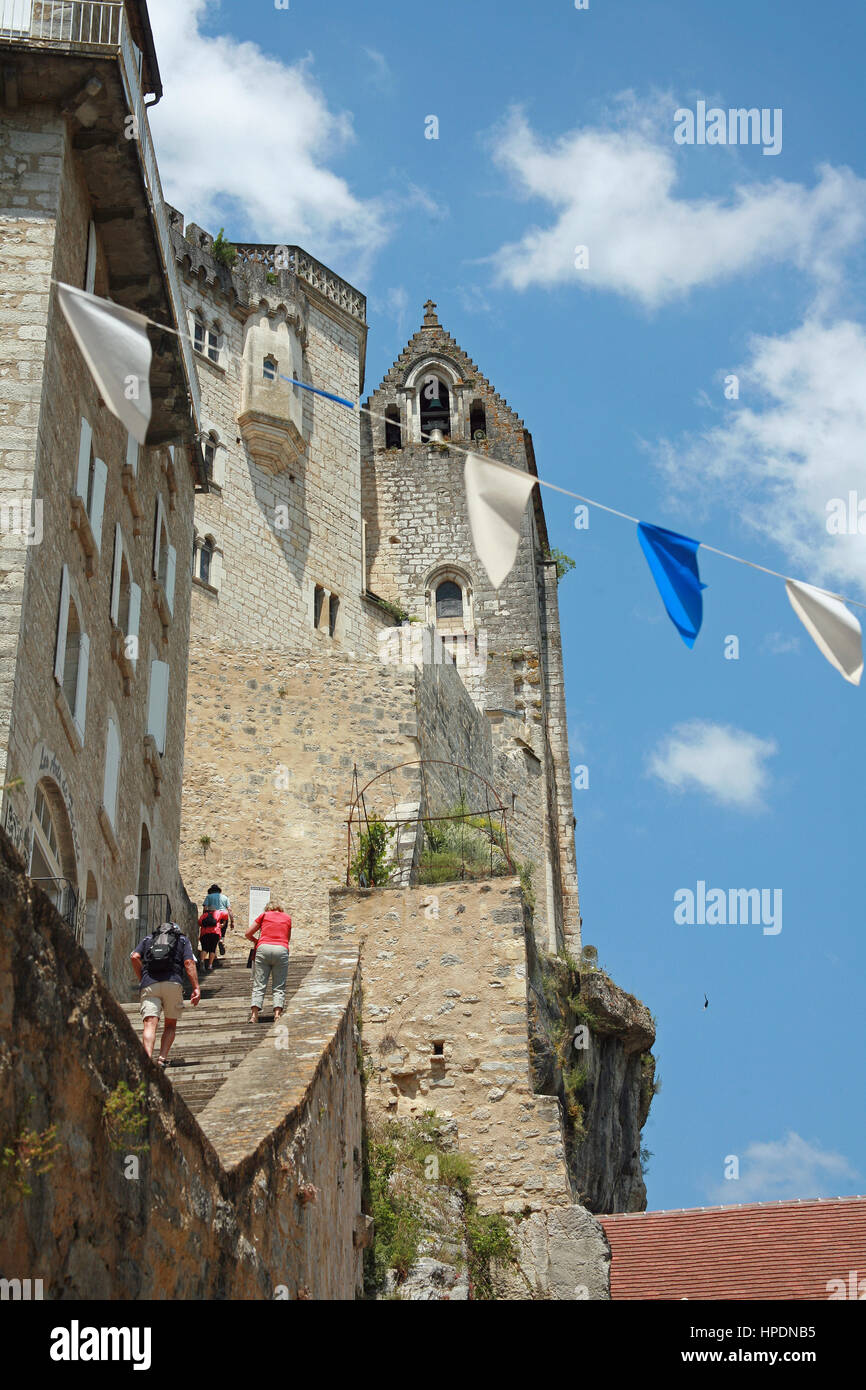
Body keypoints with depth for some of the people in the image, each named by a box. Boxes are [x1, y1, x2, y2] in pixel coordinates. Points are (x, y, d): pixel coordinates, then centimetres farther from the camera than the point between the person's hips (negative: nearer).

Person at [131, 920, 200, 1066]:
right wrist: (196, 988, 0)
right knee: (170, 1024, 15)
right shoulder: (183, 940, 22)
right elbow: (189, 962, 6)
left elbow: (135, 957, 9)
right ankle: (163, 1058, -1)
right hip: (173, 983, 0)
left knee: (150, 1024, -9)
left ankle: (147, 1058, -31)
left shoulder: (147, 940, 27)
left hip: (149, 984, 0)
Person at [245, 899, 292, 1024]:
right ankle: (277, 1013, -12)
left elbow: (247, 934, 20)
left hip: (263, 948, 0)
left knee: (259, 985, 0)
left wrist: (256, 941, 37)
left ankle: (254, 1013, -13)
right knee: (279, 987, 4)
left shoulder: (264, 915, 18)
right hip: (281, 949, 0)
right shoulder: (287, 918, 21)